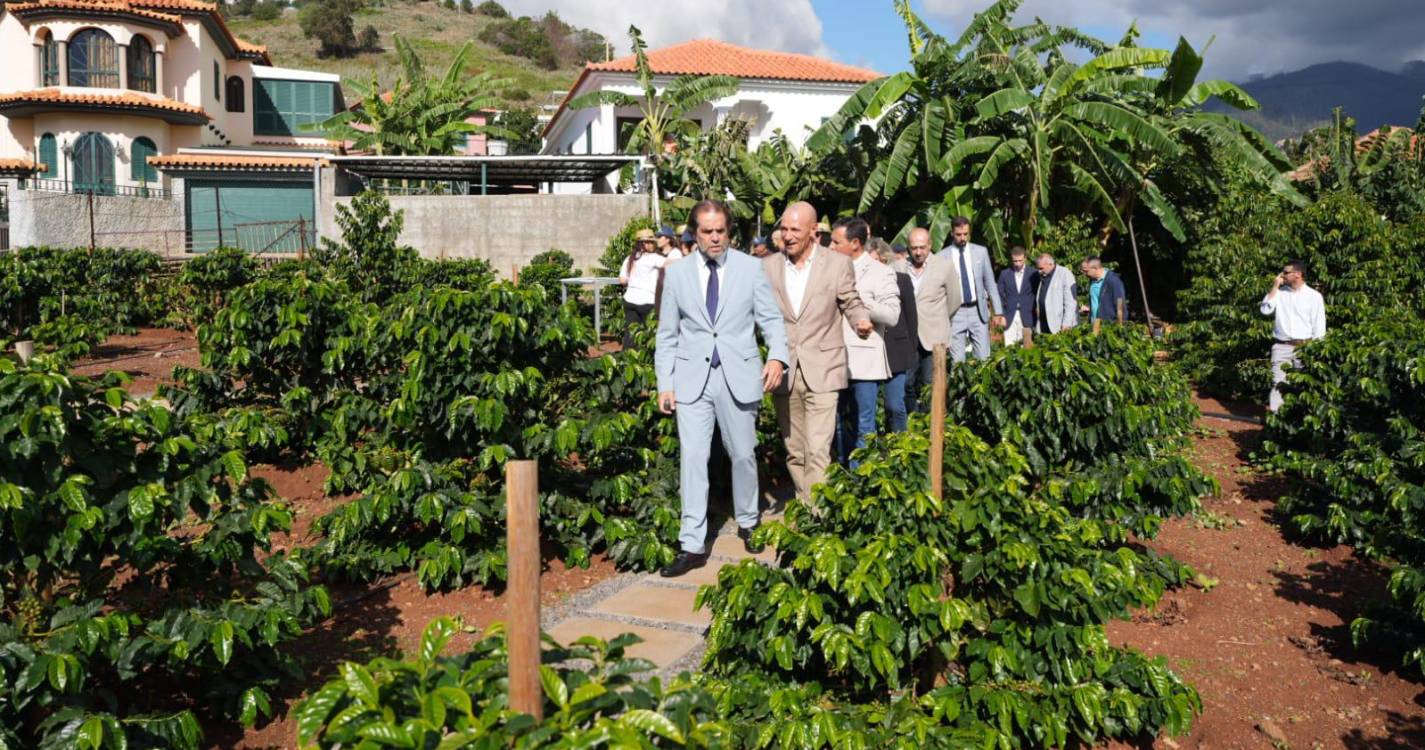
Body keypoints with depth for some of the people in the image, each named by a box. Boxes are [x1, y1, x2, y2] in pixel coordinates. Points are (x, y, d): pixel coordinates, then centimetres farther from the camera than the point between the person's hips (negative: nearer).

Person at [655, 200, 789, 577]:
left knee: (743, 454, 11)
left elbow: (771, 319, 2)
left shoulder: (750, 268, 2)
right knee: (692, 458, -5)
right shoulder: (677, 274, 5)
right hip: (692, 379, 0)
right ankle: (692, 546, -2)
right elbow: (667, 334, 8)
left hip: (738, 376, 0)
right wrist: (664, 383, 1)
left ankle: (747, 523, 34)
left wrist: (777, 356, -18)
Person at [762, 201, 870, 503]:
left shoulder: (838, 264, -1)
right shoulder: (768, 266, 6)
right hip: (784, 372, 3)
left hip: (821, 372, -3)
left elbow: (851, 305, 6)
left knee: (818, 451, -12)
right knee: (794, 452, 11)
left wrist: (862, 322, -15)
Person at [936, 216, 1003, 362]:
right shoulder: (942, 256, -2)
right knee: (958, 361, -2)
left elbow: (990, 283, 9)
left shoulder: (981, 252, 6)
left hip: (978, 311, 2)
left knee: (984, 358, 0)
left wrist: (998, 311, 6)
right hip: (955, 313, -2)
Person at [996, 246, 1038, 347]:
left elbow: (1038, 294, 6)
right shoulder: (1004, 274, 7)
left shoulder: (1034, 273, 3)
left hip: (1027, 317, -1)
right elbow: (1000, 294, 8)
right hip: (1009, 318, 1)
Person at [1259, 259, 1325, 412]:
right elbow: (1265, 310, -6)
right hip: (1281, 347, 2)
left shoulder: (1314, 296, 0)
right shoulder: (1279, 292, 9)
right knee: (1278, 383, -2)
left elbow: (1319, 327, 0)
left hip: (1304, 347, -2)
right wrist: (1274, 287, -5)